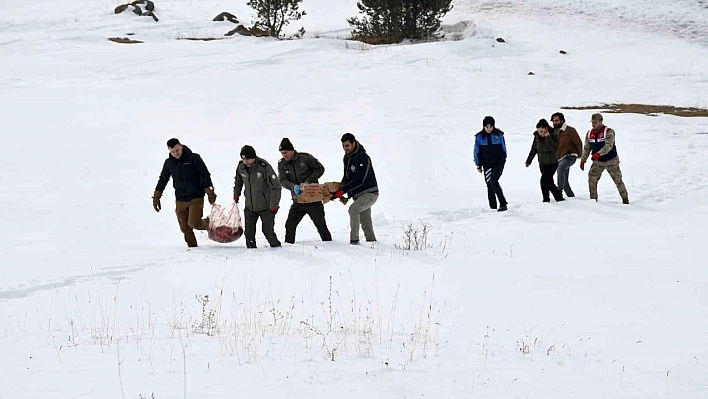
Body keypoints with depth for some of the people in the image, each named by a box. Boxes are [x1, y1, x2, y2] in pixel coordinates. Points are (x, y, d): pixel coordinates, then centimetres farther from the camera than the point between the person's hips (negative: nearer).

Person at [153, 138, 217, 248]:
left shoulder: (194, 158, -7)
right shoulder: (169, 163, 5)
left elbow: (205, 175, -5)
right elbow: (162, 180, 17)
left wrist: (210, 193, -10)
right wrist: (156, 197, 13)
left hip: (196, 198, -4)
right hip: (180, 200, 4)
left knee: (193, 223, -17)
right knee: (185, 228, 2)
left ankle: (208, 223, 13)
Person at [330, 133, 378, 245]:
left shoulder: (362, 158, -20)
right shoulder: (347, 157, 8)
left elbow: (359, 180, -27)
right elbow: (347, 177, 19)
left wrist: (342, 191, -27)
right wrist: (340, 189, 1)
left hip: (370, 194, -9)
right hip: (358, 195, 9)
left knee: (353, 209, -29)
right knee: (365, 223, 12)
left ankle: (354, 240, -28)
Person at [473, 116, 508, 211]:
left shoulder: (499, 135, -2)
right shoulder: (479, 137, -1)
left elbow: (503, 147, 12)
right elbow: (477, 151, 7)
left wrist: (504, 159, 18)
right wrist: (478, 165, 7)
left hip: (498, 163, -2)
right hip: (487, 164, 2)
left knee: (493, 181, -21)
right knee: (490, 185, 2)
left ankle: (503, 204, -20)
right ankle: (493, 207, 9)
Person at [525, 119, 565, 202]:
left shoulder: (553, 135, -13)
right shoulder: (537, 136, 2)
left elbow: (555, 148, -26)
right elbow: (533, 149, 14)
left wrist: (548, 137, -29)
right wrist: (528, 161, 18)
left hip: (551, 163, -6)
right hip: (542, 163, 6)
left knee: (544, 181, -16)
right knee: (549, 183, 10)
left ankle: (546, 200, -8)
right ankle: (559, 198, 22)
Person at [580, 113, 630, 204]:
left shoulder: (608, 132, -16)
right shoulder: (589, 133, 2)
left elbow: (608, 146, -29)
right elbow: (587, 148, 10)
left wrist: (598, 153, -43)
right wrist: (583, 160, 4)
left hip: (611, 161, -4)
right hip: (598, 162, 4)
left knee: (618, 180, 5)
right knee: (592, 178, -14)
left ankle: (625, 199, 20)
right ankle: (593, 199, -8)